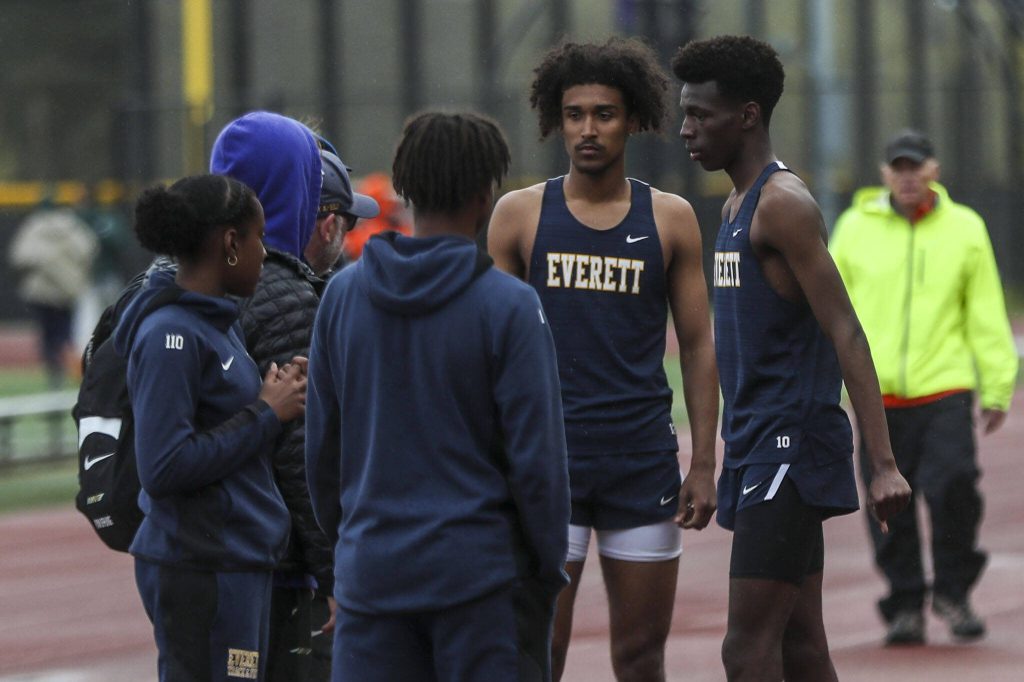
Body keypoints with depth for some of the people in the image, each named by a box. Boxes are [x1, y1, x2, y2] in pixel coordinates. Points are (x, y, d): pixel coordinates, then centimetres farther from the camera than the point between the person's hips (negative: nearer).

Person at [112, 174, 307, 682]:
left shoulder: (213, 321, 14)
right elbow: (164, 468, -22)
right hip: (202, 567, -10)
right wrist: (266, 413, -15)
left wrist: (280, 391, 3)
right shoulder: (171, 335, -15)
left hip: (237, 559, 10)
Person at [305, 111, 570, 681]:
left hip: (369, 567, 4)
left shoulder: (342, 294, 3)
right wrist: (550, 570, 1)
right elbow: (537, 457, -10)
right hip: (480, 572, -4)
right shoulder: (508, 305, -10)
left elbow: (321, 444, 9)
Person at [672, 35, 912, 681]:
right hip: (756, 444, 10)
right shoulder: (739, 204, 17)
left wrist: (884, 464, -24)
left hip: (791, 449, -10)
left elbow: (846, 334, -19)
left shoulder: (785, 202, -13)